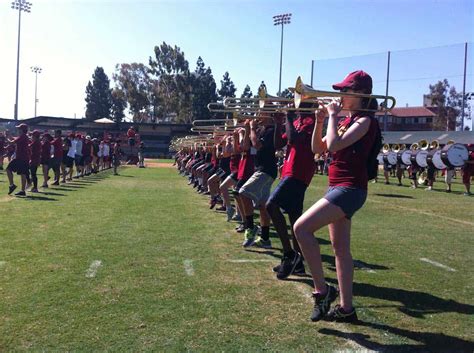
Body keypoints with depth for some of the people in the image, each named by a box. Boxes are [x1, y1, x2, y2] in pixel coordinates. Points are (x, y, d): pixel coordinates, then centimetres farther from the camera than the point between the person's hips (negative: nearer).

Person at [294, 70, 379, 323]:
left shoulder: (364, 120, -9)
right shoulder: (347, 121, 18)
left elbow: (334, 145, -23)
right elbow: (317, 148, 15)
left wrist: (333, 115, -10)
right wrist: (320, 121, 3)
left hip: (350, 188, -10)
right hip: (338, 188, 10)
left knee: (301, 228, -20)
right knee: (340, 248, 11)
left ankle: (321, 290, -10)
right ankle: (346, 308, 19)